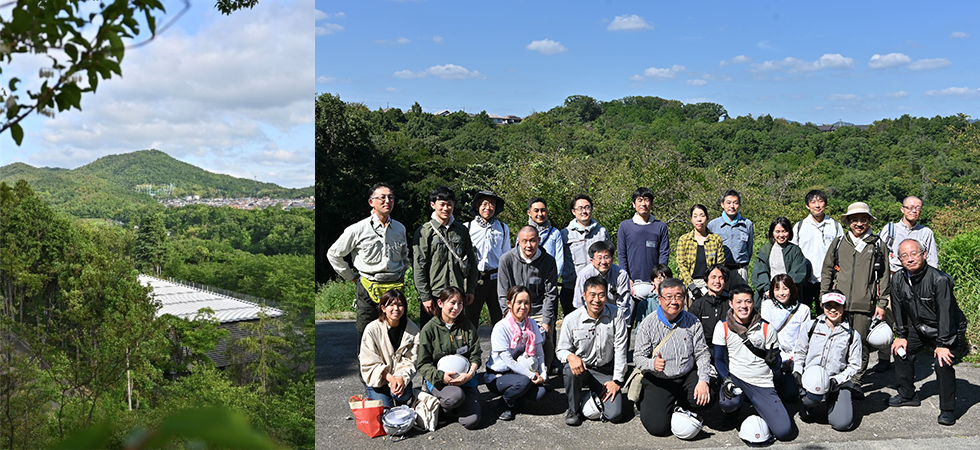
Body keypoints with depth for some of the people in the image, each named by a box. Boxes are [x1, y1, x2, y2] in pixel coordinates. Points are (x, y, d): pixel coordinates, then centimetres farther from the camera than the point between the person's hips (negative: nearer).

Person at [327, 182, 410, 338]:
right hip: (369, 289, -3)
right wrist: (351, 277, 6)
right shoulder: (358, 229, -4)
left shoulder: (400, 228, 10)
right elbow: (333, 254, 5)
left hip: (395, 288, 3)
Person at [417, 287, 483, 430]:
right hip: (439, 379, -2)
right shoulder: (429, 329, -2)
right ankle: (440, 406, -1)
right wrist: (441, 376, -20)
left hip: (465, 377, 3)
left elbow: (476, 355, 5)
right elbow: (423, 364, -3)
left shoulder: (467, 326, 7)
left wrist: (469, 374, -15)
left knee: (471, 421, -16)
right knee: (456, 396, -36)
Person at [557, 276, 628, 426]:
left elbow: (620, 350, -6)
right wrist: (570, 356, -28)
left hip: (606, 371, 1)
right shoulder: (571, 319, -10)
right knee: (570, 369, -37)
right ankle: (574, 409, -8)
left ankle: (598, 395, 23)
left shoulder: (616, 315, -9)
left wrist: (617, 380, -8)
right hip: (582, 368, -1)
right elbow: (562, 350, -3)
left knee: (614, 415, -14)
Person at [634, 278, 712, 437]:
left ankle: (679, 402, 9)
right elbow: (638, 357, -7)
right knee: (658, 427, -19)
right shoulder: (648, 324, -7)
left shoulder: (693, 322, 1)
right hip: (658, 381, -3)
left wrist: (703, 380, -15)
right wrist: (652, 364, -31)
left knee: (706, 399, -27)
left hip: (687, 376, 3)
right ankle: (646, 401, 17)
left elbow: (702, 354, 1)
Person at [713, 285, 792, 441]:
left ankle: (757, 406, 20)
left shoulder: (767, 328, 1)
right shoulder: (722, 327, 0)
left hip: (762, 383, 1)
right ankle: (733, 411, 4)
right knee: (728, 403, -37)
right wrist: (726, 380, -14)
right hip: (735, 378, -1)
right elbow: (719, 359, 3)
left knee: (783, 431, -12)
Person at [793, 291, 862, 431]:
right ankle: (808, 405, 3)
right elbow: (799, 352, 15)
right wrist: (797, 372, -3)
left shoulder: (852, 335, 7)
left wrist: (836, 380, -9)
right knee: (812, 397, -36)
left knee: (842, 423, -17)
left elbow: (854, 365, 7)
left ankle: (831, 403, 18)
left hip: (837, 382, 1)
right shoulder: (811, 326, 9)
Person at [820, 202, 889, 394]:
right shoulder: (838, 243, 11)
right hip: (839, 304, 1)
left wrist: (882, 303, 3)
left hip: (865, 306, -1)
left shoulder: (877, 245, 9)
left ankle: (856, 382, 14)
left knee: (861, 345, 1)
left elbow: (884, 276, 9)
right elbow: (827, 271, 14)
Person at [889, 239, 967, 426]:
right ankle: (907, 395, 24)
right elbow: (899, 308, 3)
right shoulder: (898, 279, -10)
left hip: (949, 329, -7)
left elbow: (945, 313, -27)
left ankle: (948, 410, -9)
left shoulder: (939, 279, -29)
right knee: (901, 351, 5)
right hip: (919, 327, 7)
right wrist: (901, 335, 3)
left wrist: (943, 344, -26)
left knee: (942, 362, -23)